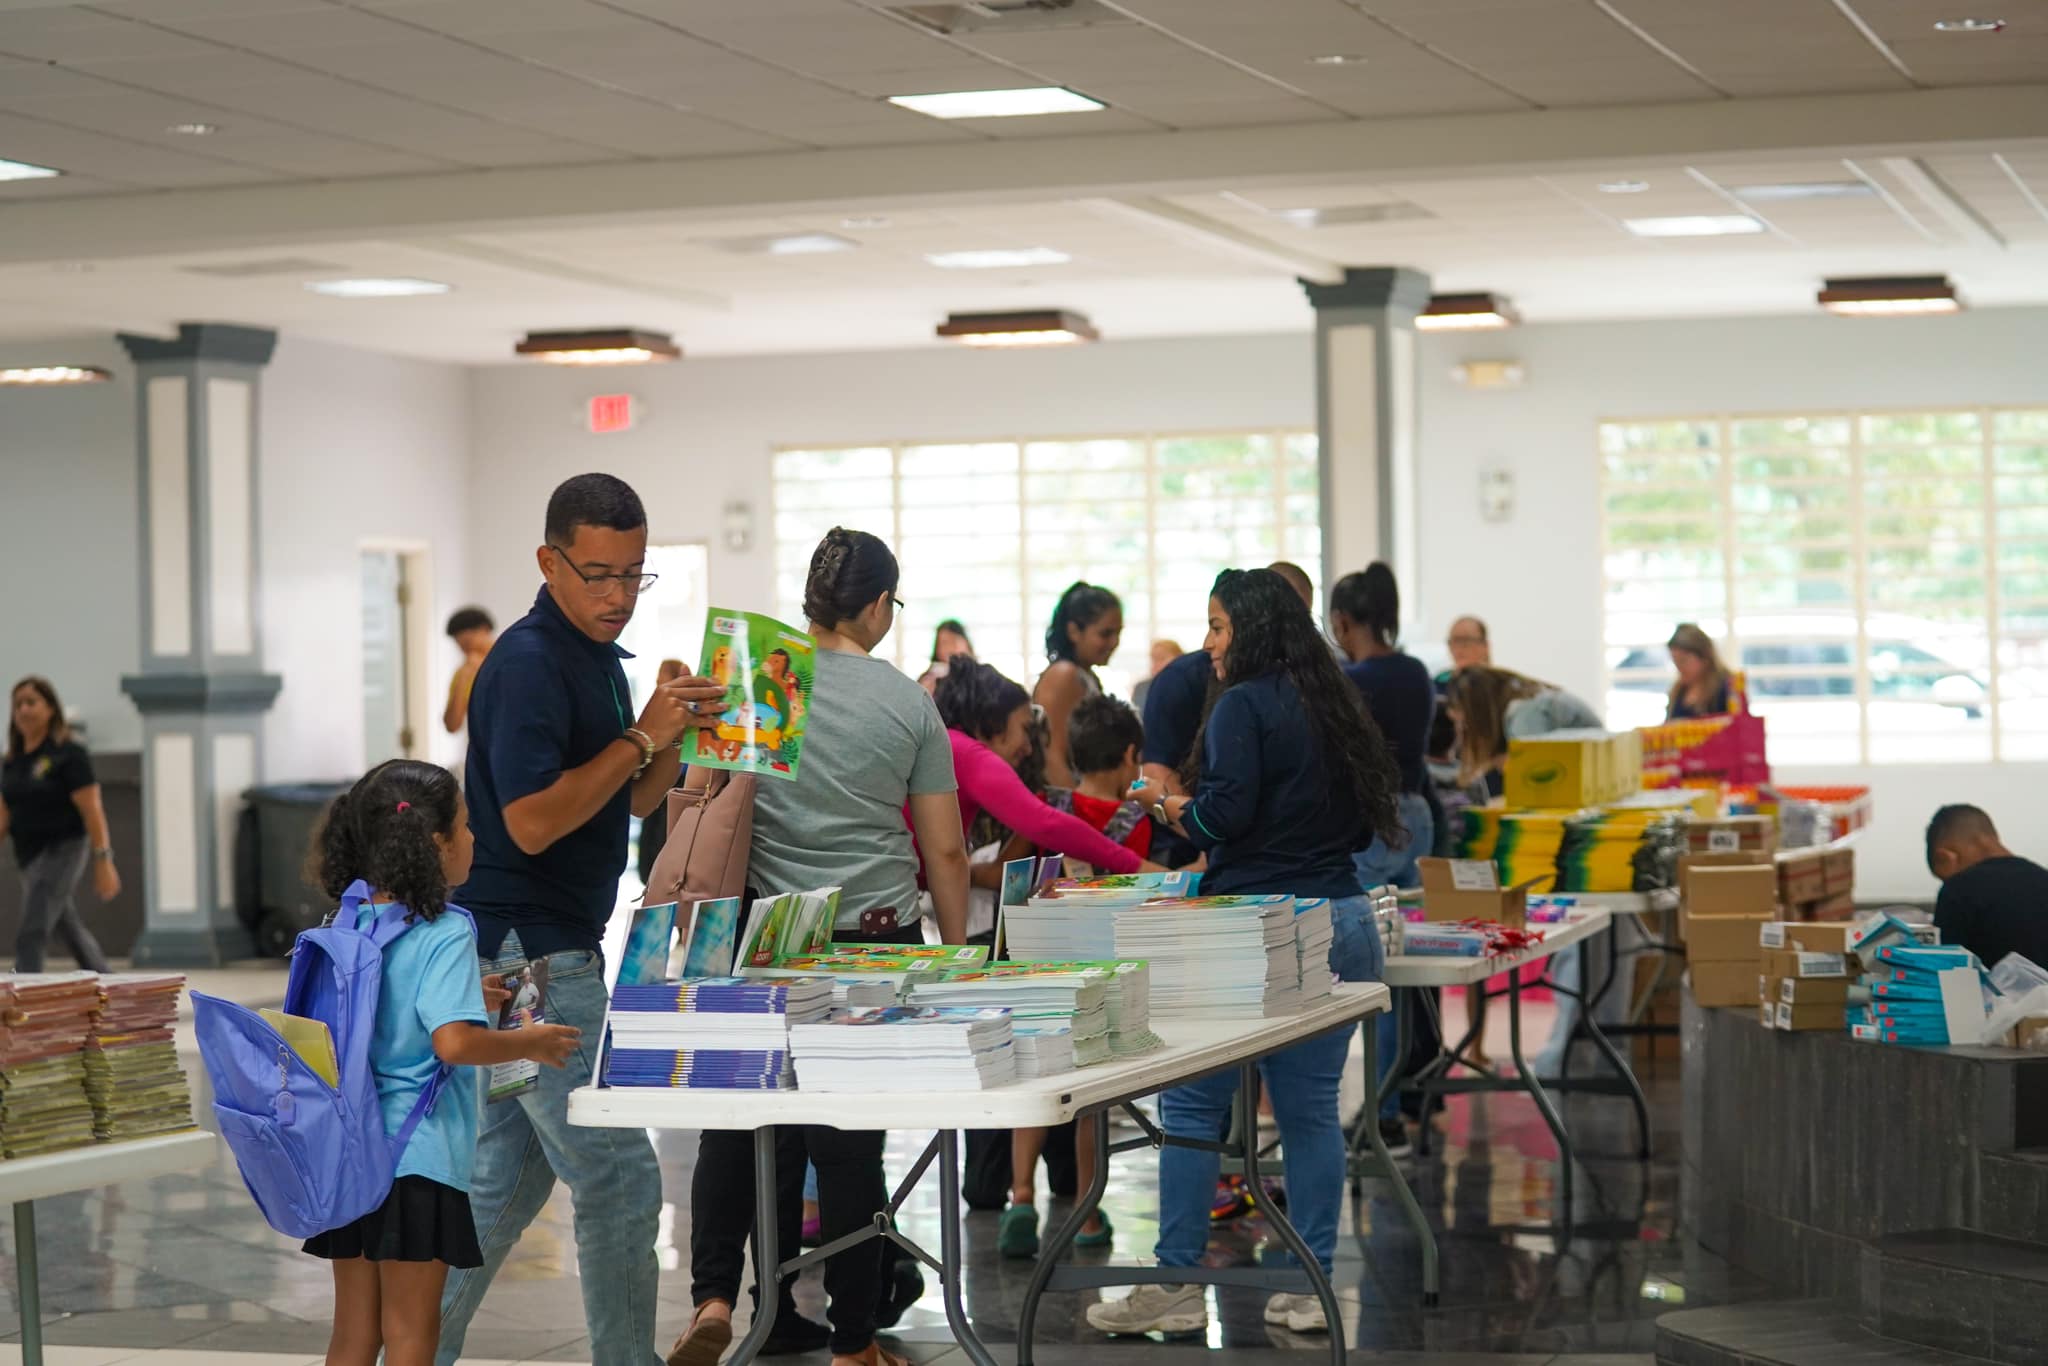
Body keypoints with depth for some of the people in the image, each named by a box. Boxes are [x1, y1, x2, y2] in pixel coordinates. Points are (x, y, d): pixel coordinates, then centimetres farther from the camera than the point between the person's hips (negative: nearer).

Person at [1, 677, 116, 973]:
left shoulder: (68, 754, -11)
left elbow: (92, 810, -14)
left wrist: (103, 862, -18)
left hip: (63, 850, -8)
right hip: (29, 856, 8)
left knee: (31, 935, -16)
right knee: (70, 929, 19)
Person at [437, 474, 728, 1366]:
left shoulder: (598, 656, 13)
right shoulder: (529, 663, -16)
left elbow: (635, 800, 17)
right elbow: (532, 821, -23)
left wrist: (675, 732, -2)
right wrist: (642, 736, -21)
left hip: (532, 954, 10)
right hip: (528, 952, -10)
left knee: (503, 1179, 15)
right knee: (617, 1178, -6)